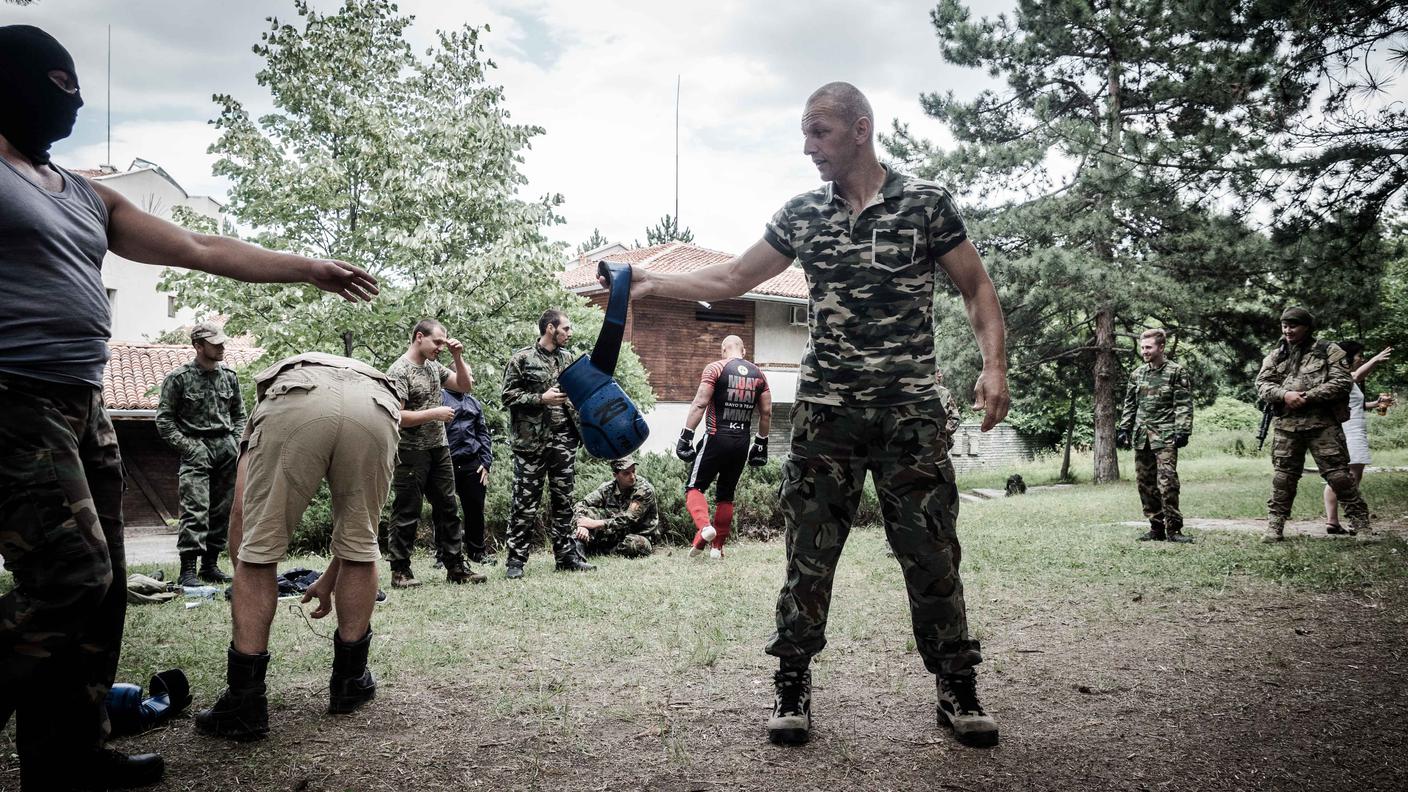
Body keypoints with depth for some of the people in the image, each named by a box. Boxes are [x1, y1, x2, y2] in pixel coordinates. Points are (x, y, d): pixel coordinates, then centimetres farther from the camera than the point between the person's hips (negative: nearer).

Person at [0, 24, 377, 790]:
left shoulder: (91, 198, 20)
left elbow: (204, 250, 20)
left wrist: (309, 268, 18)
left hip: (83, 406, 8)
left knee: (101, 588, 8)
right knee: (70, 579, -16)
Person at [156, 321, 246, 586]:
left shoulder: (229, 377, 12)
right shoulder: (178, 378, -1)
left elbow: (239, 414, 20)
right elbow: (164, 419, -1)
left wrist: (239, 444, 7)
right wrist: (187, 446, -9)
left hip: (227, 448, 5)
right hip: (196, 448, -5)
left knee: (223, 510, 6)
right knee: (196, 509, -14)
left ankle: (210, 564, 17)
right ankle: (187, 569, -12)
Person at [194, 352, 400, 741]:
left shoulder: (280, 389, 43)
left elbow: (241, 511, 33)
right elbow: (353, 534, 49)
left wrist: (246, 591, 44)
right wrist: (328, 582, 64)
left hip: (296, 405, -2)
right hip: (376, 408, 2)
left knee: (259, 550, 13)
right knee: (361, 547, 22)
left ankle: (244, 703, 15)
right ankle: (350, 681, 33)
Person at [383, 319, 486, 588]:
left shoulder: (433, 366, 10)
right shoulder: (399, 371, -12)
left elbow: (465, 385, 15)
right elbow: (396, 416, -19)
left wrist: (458, 357, 3)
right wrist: (434, 414, -16)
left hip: (439, 449, 7)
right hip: (411, 453, -7)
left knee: (448, 509, 9)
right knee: (407, 514, 0)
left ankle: (456, 567, 15)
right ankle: (400, 571, 9)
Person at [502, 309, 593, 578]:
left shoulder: (567, 357, 14)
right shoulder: (522, 359, -4)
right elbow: (508, 396, -6)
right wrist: (542, 398, -16)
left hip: (564, 439, 5)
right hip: (532, 440, -5)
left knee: (563, 500, 10)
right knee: (525, 502, -2)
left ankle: (566, 555, 18)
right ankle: (516, 560, 4)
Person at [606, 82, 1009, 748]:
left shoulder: (926, 202, 0)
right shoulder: (801, 215, 9)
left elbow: (976, 288, 4)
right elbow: (731, 279, 13)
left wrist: (994, 364, -10)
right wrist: (651, 283, 4)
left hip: (911, 411, -2)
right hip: (825, 412, 3)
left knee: (931, 554, 2)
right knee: (808, 554, 5)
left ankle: (957, 691, 18)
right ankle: (791, 687, 17)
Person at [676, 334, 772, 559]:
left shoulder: (715, 368, -5)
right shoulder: (758, 374, 10)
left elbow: (700, 404, -12)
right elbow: (766, 413, 10)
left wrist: (686, 436, -11)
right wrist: (761, 443, 17)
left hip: (717, 438, -5)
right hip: (742, 442, 5)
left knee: (694, 487, 4)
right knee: (726, 494, 15)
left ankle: (704, 526, -21)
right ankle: (717, 546, 17)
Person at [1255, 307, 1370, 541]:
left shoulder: (1329, 351, 3)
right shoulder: (1275, 357, 14)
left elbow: (1341, 382, -7)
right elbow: (1262, 384, 5)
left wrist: (1308, 396, -15)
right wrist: (1284, 395, -14)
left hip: (1323, 423, -3)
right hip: (1287, 424, 3)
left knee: (1339, 474, -4)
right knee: (1283, 476, 5)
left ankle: (1361, 525, 3)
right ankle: (1274, 527, 10)